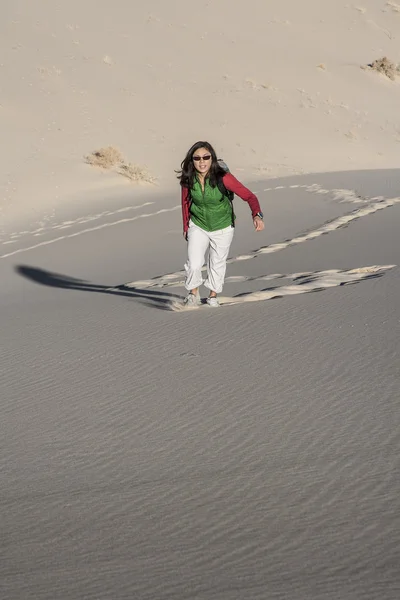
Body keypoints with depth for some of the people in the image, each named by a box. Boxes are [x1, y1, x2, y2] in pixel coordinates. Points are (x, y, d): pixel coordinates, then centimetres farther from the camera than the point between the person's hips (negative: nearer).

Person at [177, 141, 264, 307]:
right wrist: (186, 226, 7)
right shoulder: (188, 179, -19)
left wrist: (257, 215, -46)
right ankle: (193, 293, 15)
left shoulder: (223, 178, -28)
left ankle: (213, 295, 38)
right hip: (198, 226, 1)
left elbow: (249, 196, -28)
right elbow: (186, 202, -1)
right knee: (194, 264, -11)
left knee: (218, 263, 14)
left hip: (223, 228, -1)